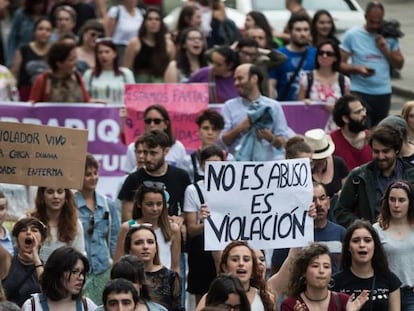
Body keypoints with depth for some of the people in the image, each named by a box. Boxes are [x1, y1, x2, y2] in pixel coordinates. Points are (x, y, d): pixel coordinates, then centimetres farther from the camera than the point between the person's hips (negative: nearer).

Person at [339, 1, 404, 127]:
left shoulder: (389, 36, 8)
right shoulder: (352, 35, -1)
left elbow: (399, 64, 11)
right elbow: (340, 64, -1)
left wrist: (385, 50, -5)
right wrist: (358, 69, -20)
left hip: (383, 92, 3)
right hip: (360, 92, -3)